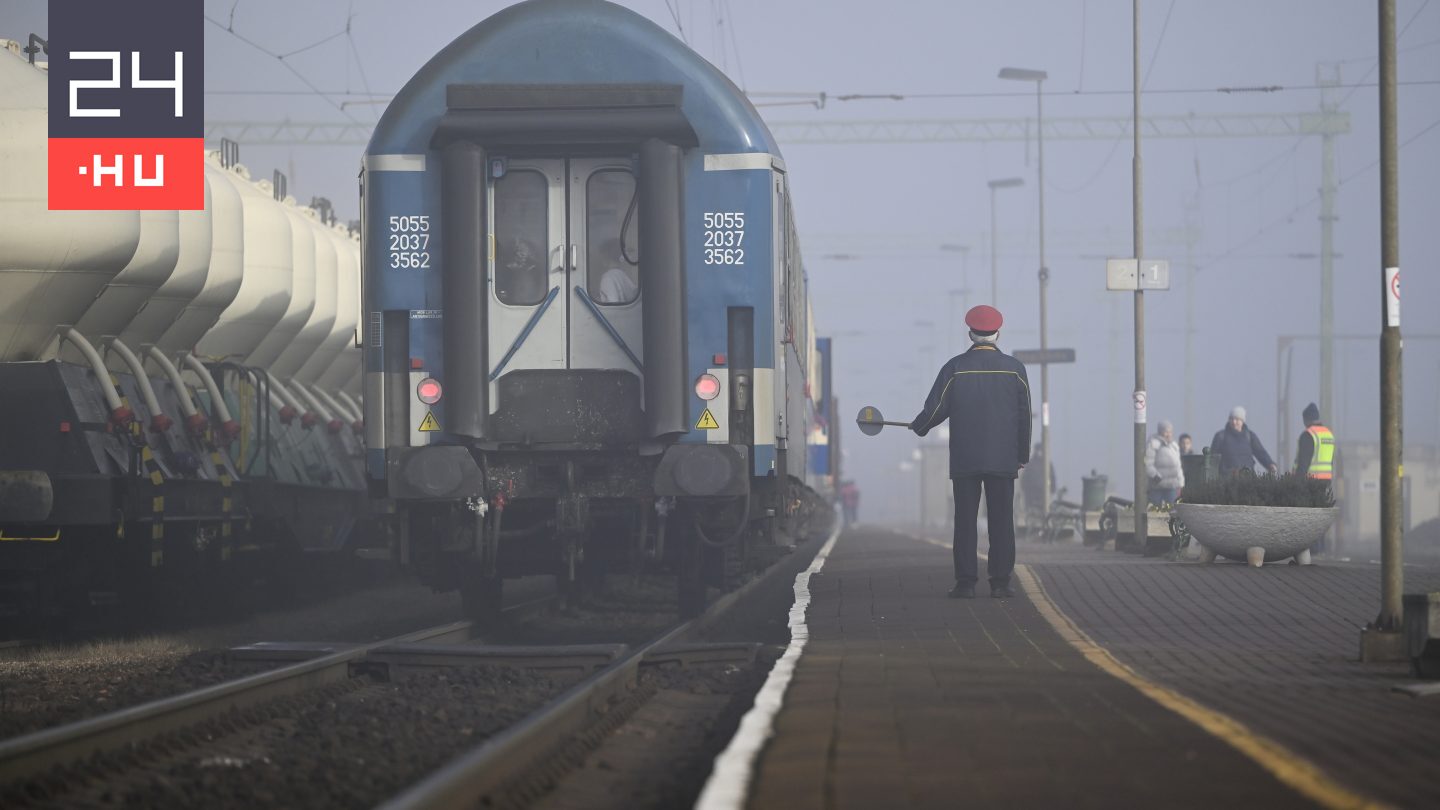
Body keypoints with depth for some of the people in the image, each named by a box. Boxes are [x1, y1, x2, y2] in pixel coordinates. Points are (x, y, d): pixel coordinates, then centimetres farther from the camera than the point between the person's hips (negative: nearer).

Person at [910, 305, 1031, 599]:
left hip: (964, 461, -1)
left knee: (965, 520, 2)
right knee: (1002, 520, 3)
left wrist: (917, 426, 20)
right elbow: (1024, 417, 5)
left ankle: (966, 582, -2)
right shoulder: (1014, 368, 2)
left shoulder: (955, 367, -2)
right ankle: (1000, 582, 1)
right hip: (1003, 460, 1)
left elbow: (935, 409, -1)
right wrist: (1022, 455, 14)